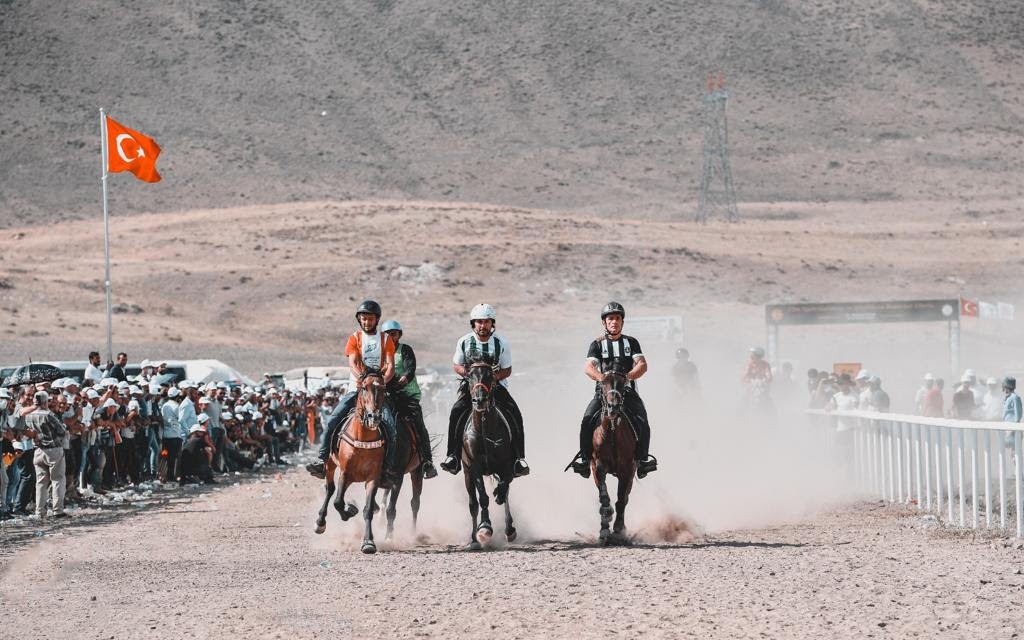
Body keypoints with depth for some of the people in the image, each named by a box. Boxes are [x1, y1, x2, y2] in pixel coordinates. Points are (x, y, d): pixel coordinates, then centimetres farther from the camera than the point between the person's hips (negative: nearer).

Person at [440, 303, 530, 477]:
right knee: (456, 412, -26)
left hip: (496, 384, 0)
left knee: (515, 415, -21)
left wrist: (495, 376, -21)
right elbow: (456, 365, 8)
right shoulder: (464, 342, -3)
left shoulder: (501, 342, -6)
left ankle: (519, 458, -14)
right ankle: (453, 456, -21)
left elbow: (507, 370, 0)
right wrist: (465, 371, -14)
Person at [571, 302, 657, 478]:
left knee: (642, 421, -21)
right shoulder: (597, 344, 9)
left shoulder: (631, 342, 11)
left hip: (627, 389, 0)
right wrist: (602, 377, -28)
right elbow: (589, 367, -6)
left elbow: (642, 365, -1)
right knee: (587, 420, -22)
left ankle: (643, 457, -7)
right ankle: (584, 457, -12)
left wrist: (628, 376, -22)